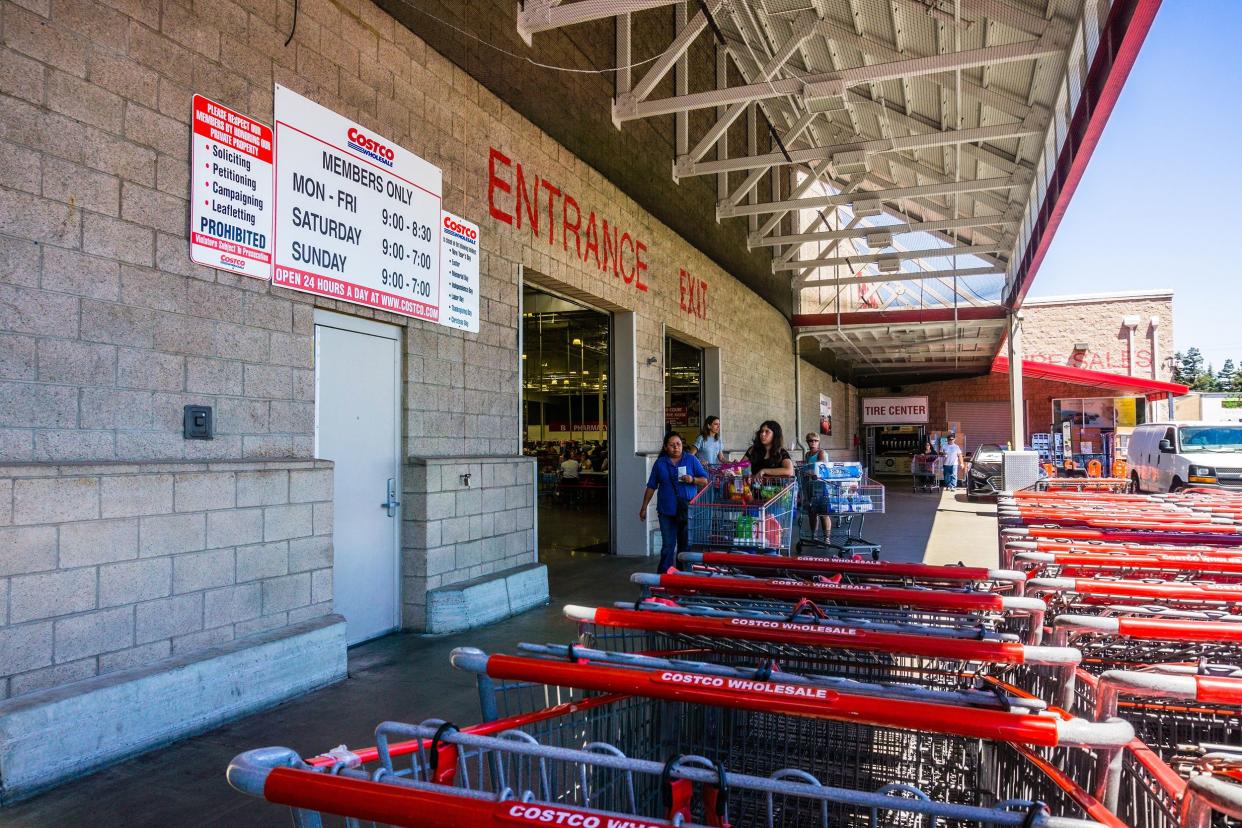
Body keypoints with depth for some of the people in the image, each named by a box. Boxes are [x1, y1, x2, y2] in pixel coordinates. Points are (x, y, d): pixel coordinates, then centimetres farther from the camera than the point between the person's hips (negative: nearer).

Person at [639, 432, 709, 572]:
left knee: (686, 545, 7)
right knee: (667, 546, 1)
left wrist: (692, 480, -16)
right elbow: (651, 487, 10)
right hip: (667, 511, 0)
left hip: (687, 510, 0)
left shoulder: (691, 460, 3)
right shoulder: (660, 463, 5)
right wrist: (644, 508, 10)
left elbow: (705, 481, 4)